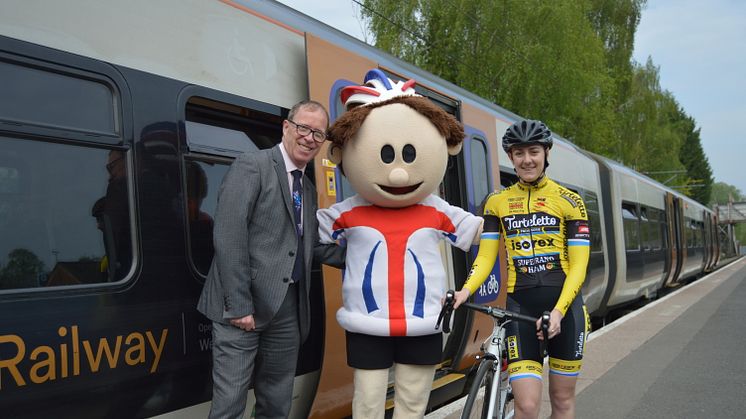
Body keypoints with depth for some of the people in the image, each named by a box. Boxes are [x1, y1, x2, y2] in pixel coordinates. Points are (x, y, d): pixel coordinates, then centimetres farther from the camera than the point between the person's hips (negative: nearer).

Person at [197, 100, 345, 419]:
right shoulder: (251, 166, -7)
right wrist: (238, 305, -19)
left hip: (289, 308, 7)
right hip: (242, 306, -7)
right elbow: (228, 237, -15)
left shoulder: (308, 189, 17)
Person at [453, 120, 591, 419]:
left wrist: (558, 311, -19)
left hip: (564, 304, 0)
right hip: (520, 305, 0)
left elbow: (578, 265, -5)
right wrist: (466, 290, -18)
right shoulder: (497, 203, 7)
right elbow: (485, 257, 2)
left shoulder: (569, 201, 1)